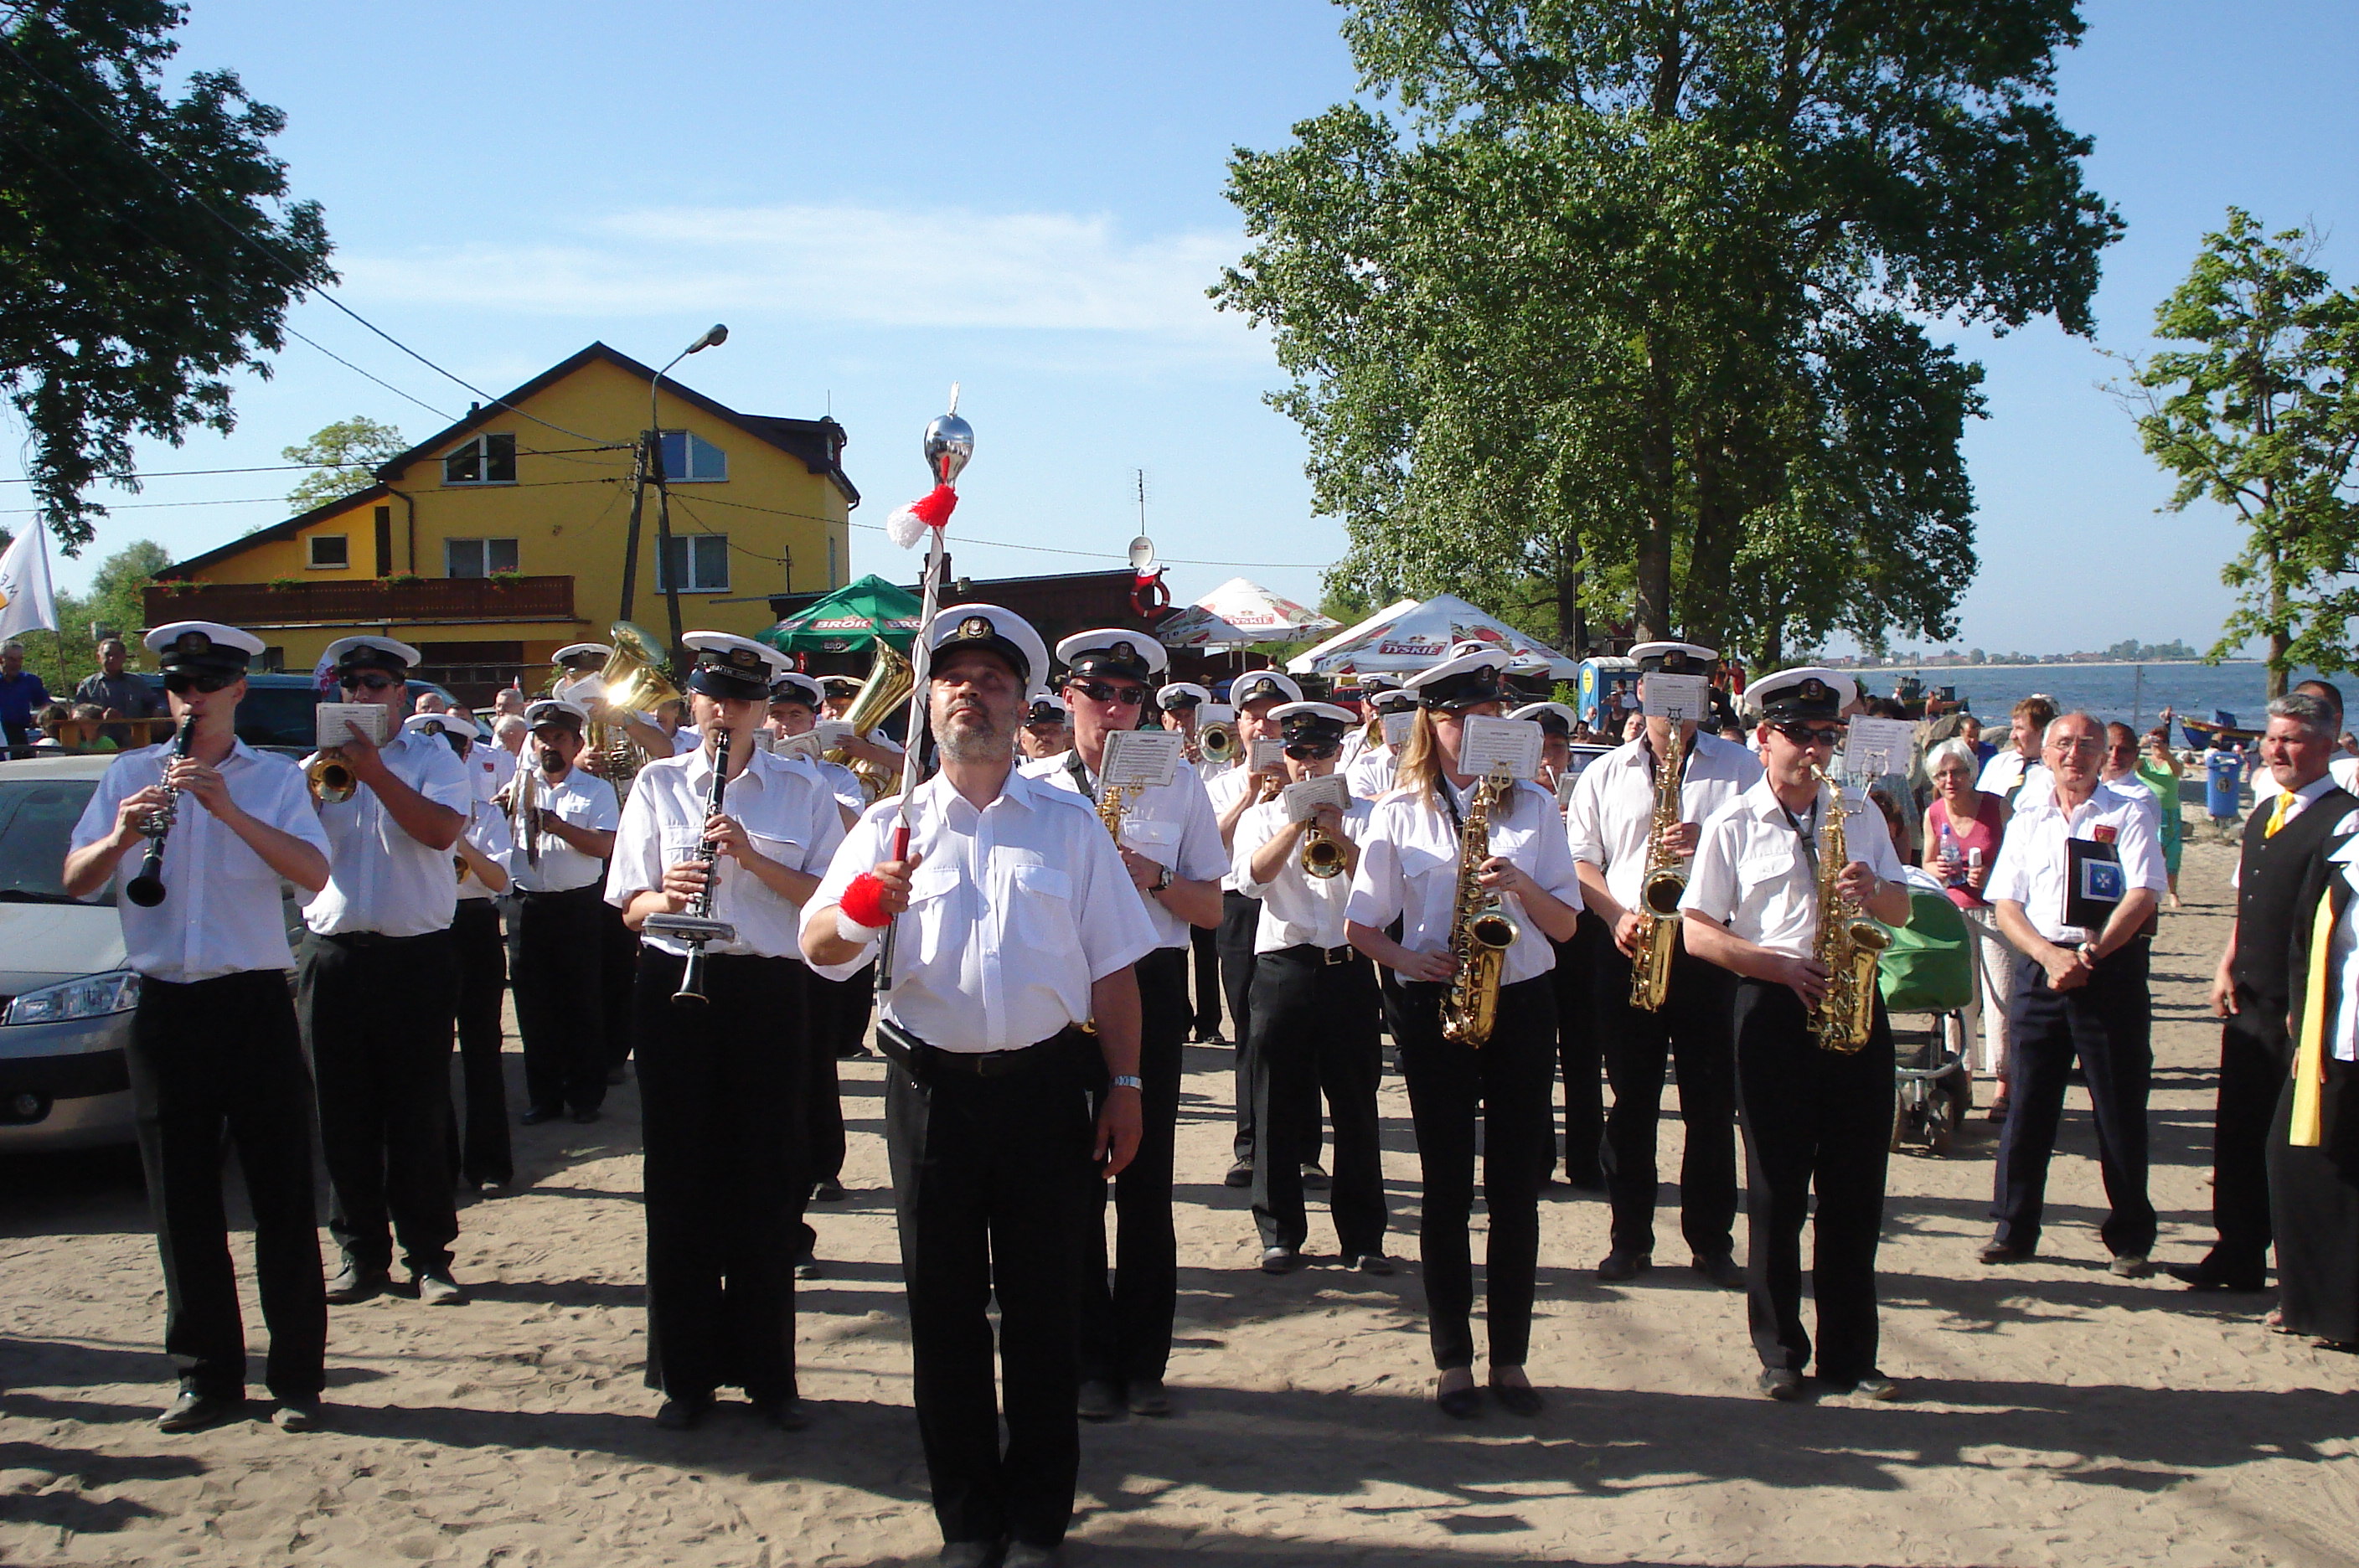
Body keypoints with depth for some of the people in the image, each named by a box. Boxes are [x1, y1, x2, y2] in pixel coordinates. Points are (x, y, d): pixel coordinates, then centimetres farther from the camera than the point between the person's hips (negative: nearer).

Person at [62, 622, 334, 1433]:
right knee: (183, 1204, 7)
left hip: (256, 1002, -2)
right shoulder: (130, 774, 9)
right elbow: (76, 882, 1)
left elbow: (314, 872, -12)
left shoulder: (274, 777, 4)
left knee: (283, 1198, 1)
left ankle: (297, 1377, 8)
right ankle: (208, 1376, 17)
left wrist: (229, 810, -22)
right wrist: (120, 837, -19)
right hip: (165, 1007, 2)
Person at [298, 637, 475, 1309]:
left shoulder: (433, 758, 3)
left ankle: (428, 1254, 9)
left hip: (417, 955, -3)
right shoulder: (315, 767, 13)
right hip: (335, 956, 3)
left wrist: (375, 772, -19)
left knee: (420, 1113, 1)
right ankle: (361, 1253, 16)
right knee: (345, 1114, 6)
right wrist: (315, 787, -15)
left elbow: (442, 830, -16)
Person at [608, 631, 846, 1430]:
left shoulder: (803, 791, 6)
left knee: (766, 1184, 3)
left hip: (767, 995, -1)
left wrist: (753, 858, -14)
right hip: (674, 988, 1)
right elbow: (629, 906, 5)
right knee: (680, 1181, 3)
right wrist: (665, 893, -17)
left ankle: (768, 1372, 15)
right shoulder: (658, 783, 9)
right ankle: (687, 1372, 16)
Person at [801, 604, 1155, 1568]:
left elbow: (1110, 969, 7)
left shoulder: (1069, 825, 7)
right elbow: (817, 948, -2)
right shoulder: (893, 827, 6)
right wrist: (865, 902, -22)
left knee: (1042, 1306, 6)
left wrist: (1124, 1087, 2)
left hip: (1045, 1087, 0)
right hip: (932, 1088, 1)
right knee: (945, 1307, 8)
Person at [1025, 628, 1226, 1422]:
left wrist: (1154, 877, -11)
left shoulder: (1179, 785, 8)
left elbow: (1212, 908, 7)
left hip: (1150, 985, 0)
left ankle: (1142, 1360, 13)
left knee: (1146, 1179, 2)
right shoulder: (1032, 788, 7)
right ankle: (1089, 1359, 13)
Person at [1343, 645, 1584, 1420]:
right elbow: (1360, 926, 5)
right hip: (1434, 1009, -1)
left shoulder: (1534, 806, 7)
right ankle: (1452, 1360, 14)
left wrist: (1519, 883, -14)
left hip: (1522, 1004, 1)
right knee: (1447, 1188, 3)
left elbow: (1565, 923, 4)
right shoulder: (1399, 813, 3)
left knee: (1517, 1188, 3)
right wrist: (1409, 958, -13)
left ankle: (1510, 1357, 15)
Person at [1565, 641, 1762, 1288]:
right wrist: (1616, 916, -7)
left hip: (1708, 948, -1)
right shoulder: (1606, 774, 11)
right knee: (1631, 1100, 6)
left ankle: (1712, 1242, 12)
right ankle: (1630, 1238, 15)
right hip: (1625, 949, 1)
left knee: (1711, 1101, 2)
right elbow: (1581, 860, 10)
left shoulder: (1738, 766, 6)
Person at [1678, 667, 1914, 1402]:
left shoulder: (1860, 814, 11)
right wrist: (1779, 965, -14)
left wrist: (1873, 889, -9)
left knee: (1856, 1188, 5)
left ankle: (1851, 1354, 15)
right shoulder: (1734, 824, 1)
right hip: (1772, 1010, -3)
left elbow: (1900, 909, 13)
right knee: (1777, 1189, 2)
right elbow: (1698, 931, -2)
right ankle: (1780, 1352, 13)